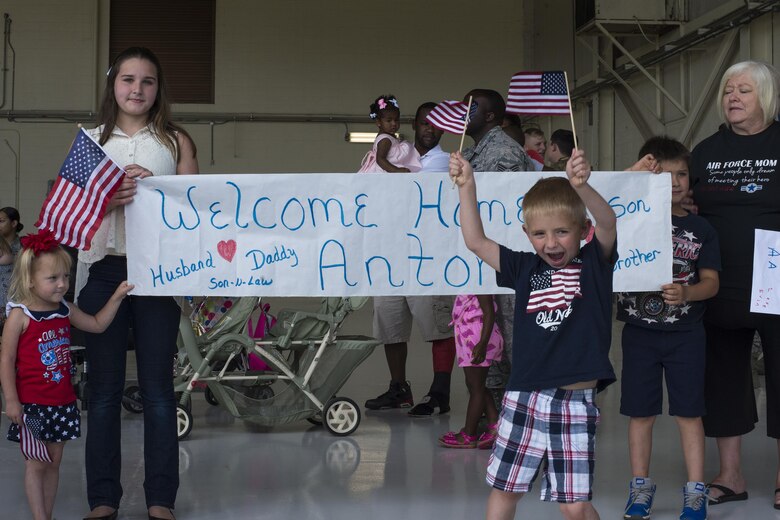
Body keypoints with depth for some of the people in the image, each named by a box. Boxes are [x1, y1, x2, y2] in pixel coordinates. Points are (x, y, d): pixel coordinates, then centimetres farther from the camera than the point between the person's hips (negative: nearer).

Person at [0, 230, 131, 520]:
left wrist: (116, 297, 7)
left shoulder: (66, 311, 5)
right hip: (32, 405, -6)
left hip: (62, 403, 6)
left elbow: (97, 324, 19)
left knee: (54, 462, 12)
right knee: (36, 464, 1)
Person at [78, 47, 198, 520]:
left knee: (158, 389, 1)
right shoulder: (91, 141, 11)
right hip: (104, 271, 1)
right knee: (104, 388, 4)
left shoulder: (175, 141, 9)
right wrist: (111, 194, -13)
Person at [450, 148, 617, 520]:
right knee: (503, 490, 13)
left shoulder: (594, 263, 0)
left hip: (575, 403, -3)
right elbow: (476, 242, 5)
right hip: (524, 398, 3)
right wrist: (466, 187, -3)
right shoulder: (525, 268, 7)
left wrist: (581, 186, -37)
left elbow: (608, 223, -18)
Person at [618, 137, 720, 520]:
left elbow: (711, 282, -1)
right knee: (640, 412, 7)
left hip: (685, 333, 0)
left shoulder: (700, 229, 2)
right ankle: (640, 487, 20)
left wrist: (686, 293, -22)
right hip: (640, 332, 0)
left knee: (689, 412, 4)